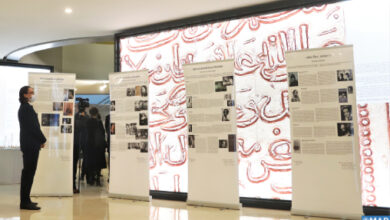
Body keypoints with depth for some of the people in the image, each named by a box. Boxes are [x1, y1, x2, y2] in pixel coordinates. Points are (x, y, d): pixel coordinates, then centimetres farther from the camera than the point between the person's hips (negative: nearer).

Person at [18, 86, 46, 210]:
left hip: (28, 144, 10)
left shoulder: (24, 107, 18)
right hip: (31, 144, -10)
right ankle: (25, 202, -3)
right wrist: (43, 140, -6)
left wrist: (40, 140, 11)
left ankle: (25, 200, 20)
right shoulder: (27, 108, -13)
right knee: (29, 172, -7)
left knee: (28, 172, 13)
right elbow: (33, 126, -17)